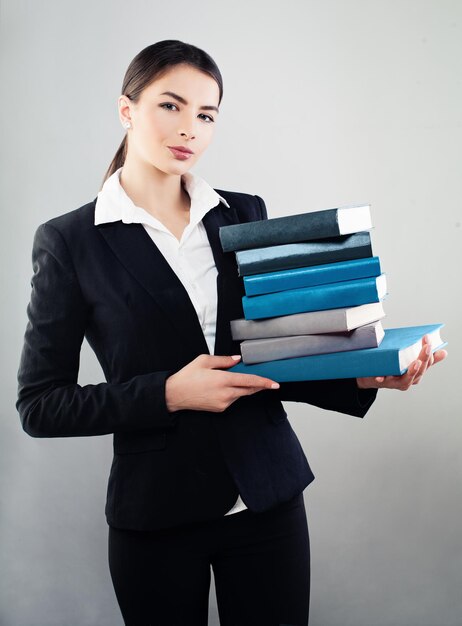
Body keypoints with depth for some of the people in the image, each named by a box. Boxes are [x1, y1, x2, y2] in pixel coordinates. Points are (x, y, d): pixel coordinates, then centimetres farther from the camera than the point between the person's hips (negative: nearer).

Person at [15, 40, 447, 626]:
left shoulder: (245, 215, 5)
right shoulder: (69, 241, -6)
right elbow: (39, 404, -6)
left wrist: (363, 378, -8)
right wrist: (169, 393, -17)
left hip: (268, 495, 3)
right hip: (156, 512, -2)